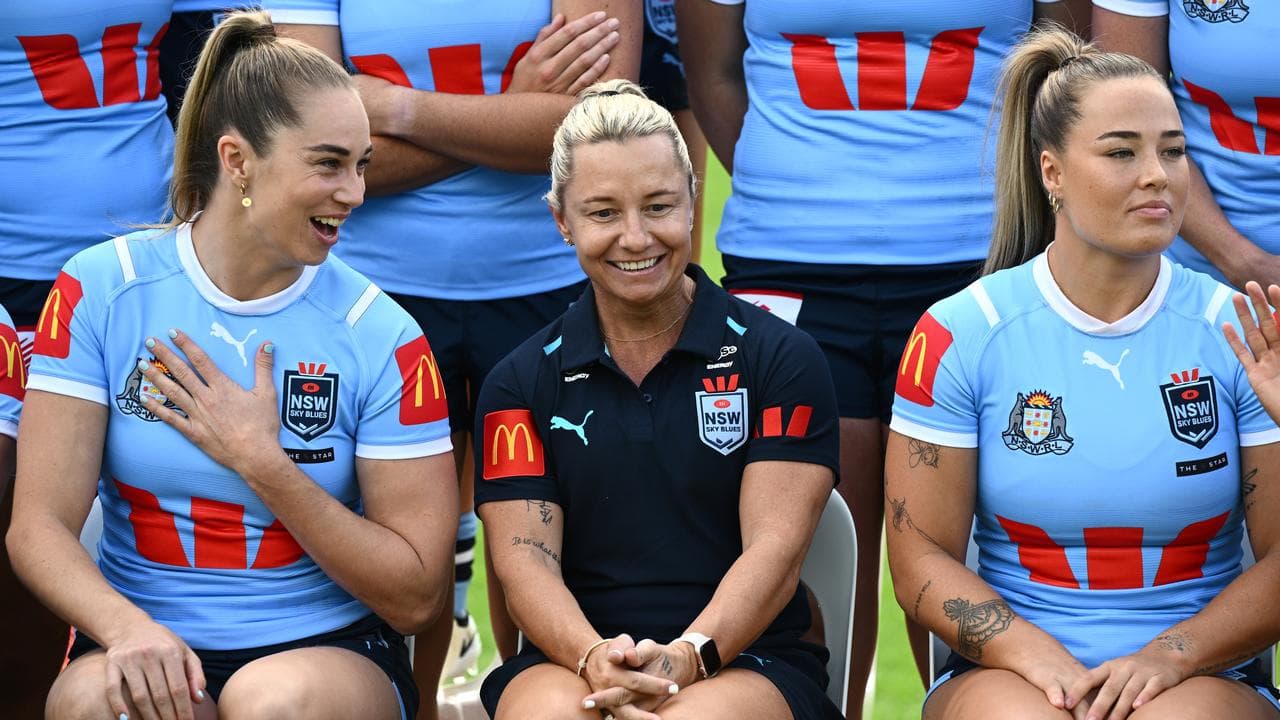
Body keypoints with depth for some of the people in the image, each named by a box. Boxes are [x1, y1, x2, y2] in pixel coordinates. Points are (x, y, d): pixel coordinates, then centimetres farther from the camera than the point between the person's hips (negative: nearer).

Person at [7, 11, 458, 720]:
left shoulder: (383, 337, -4)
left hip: (327, 652, 0)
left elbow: (416, 597, -5)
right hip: (147, 641, 0)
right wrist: (127, 628, -27)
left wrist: (260, 462, -14)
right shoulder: (102, 289, -2)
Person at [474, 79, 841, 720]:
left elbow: (775, 549, -4)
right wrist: (593, 658, -21)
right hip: (569, 657, 1)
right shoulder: (520, 382, 12)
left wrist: (687, 657, -22)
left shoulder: (780, 359, 6)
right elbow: (523, 556, 1)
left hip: (745, 661, -1)